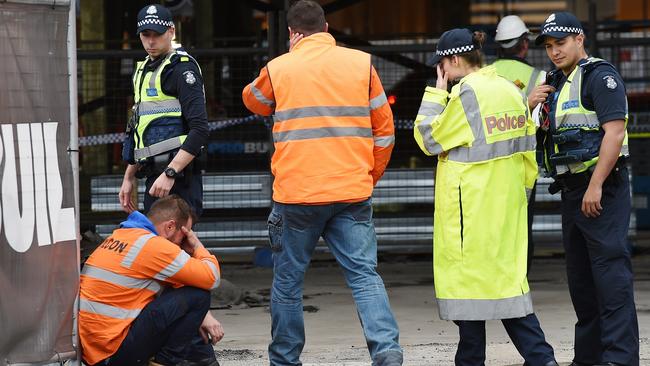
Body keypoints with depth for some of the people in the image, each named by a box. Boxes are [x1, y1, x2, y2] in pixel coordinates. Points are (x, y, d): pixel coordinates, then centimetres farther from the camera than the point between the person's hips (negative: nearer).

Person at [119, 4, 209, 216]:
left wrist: (170, 174, -23)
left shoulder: (181, 69, -9)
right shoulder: (143, 70, 20)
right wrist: (129, 177, 22)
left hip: (178, 177, -9)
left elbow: (199, 130, -18)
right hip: (154, 178, 9)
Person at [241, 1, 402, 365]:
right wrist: (369, 177, 20)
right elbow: (385, 130, 9)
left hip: (296, 196, -1)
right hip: (353, 194, 1)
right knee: (364, 275, -1)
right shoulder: (361, 63, 6)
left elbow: (253, 100, 26)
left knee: (288, 280, 11)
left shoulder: (278, 69, 3)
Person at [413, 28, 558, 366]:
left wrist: (436, 94, 0)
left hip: (471, 205, -8)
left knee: (468, 278, 0)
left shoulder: (467, 94, -14)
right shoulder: (510, 90, 10)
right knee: (506, 277, 10)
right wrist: (522, 186, 20)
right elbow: (527, 149, 13)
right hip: (508, 202, 8)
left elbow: (428, 138, -7)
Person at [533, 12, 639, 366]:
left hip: (601, 189, -10)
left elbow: (615, 132, -19)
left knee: (610, 270, -12)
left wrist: (595, 186, -23)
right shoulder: (558, 84, 19)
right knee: (580, 275, 12)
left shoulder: (600, 76, -9)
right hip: (572, 189, 10)